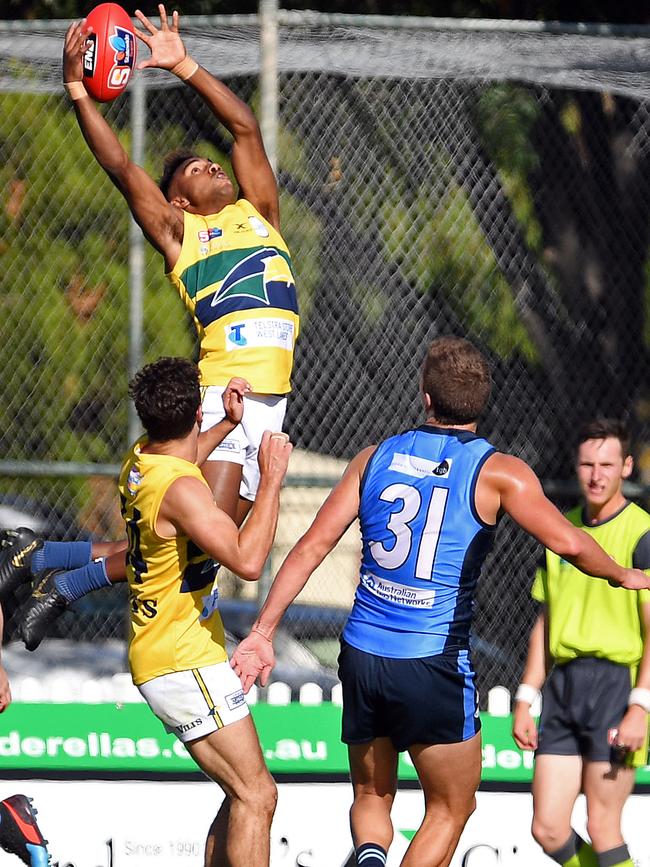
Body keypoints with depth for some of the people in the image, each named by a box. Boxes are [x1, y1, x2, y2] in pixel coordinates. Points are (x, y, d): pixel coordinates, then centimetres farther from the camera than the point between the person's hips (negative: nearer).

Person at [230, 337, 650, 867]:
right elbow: (568, 543, -13)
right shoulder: (498, 473, -5)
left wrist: (263, 633, 8)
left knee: (371, 797, 22)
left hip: (361, 657, 4)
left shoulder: (377, 459, 6)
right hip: (433, 664, -4)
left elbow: (311, 547, 4)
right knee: (450, 809, 14)